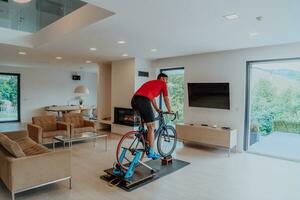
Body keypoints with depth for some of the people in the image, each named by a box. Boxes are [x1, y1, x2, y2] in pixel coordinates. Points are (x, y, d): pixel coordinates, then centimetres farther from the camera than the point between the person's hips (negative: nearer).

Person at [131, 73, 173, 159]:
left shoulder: (151, 82, 36)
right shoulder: (162, 84, 14)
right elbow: (166, 99, 15)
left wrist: (157, 110, 50)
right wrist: (170, 111, 27)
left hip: (134, 100, 8)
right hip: (143, 101, -8)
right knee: (151, 127, 2)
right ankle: (151, 152, 6)